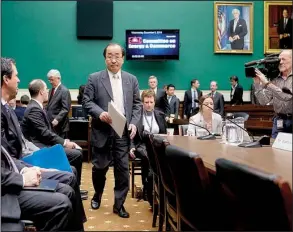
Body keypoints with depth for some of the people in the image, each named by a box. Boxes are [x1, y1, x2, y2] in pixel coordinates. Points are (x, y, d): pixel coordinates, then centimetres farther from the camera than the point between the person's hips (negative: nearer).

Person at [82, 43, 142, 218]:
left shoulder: (132, 80, 8)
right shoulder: (94, 79, 1)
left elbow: (137, 104, 9)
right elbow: (87, 102, -2)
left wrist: (134, 123, -5)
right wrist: (99, 113, -20)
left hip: (123, 131, 2)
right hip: (102, 131, -1)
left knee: (123, 169, 2)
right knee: (100, 167, 9)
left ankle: (119, 204, 15)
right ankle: (97, 195, 36)